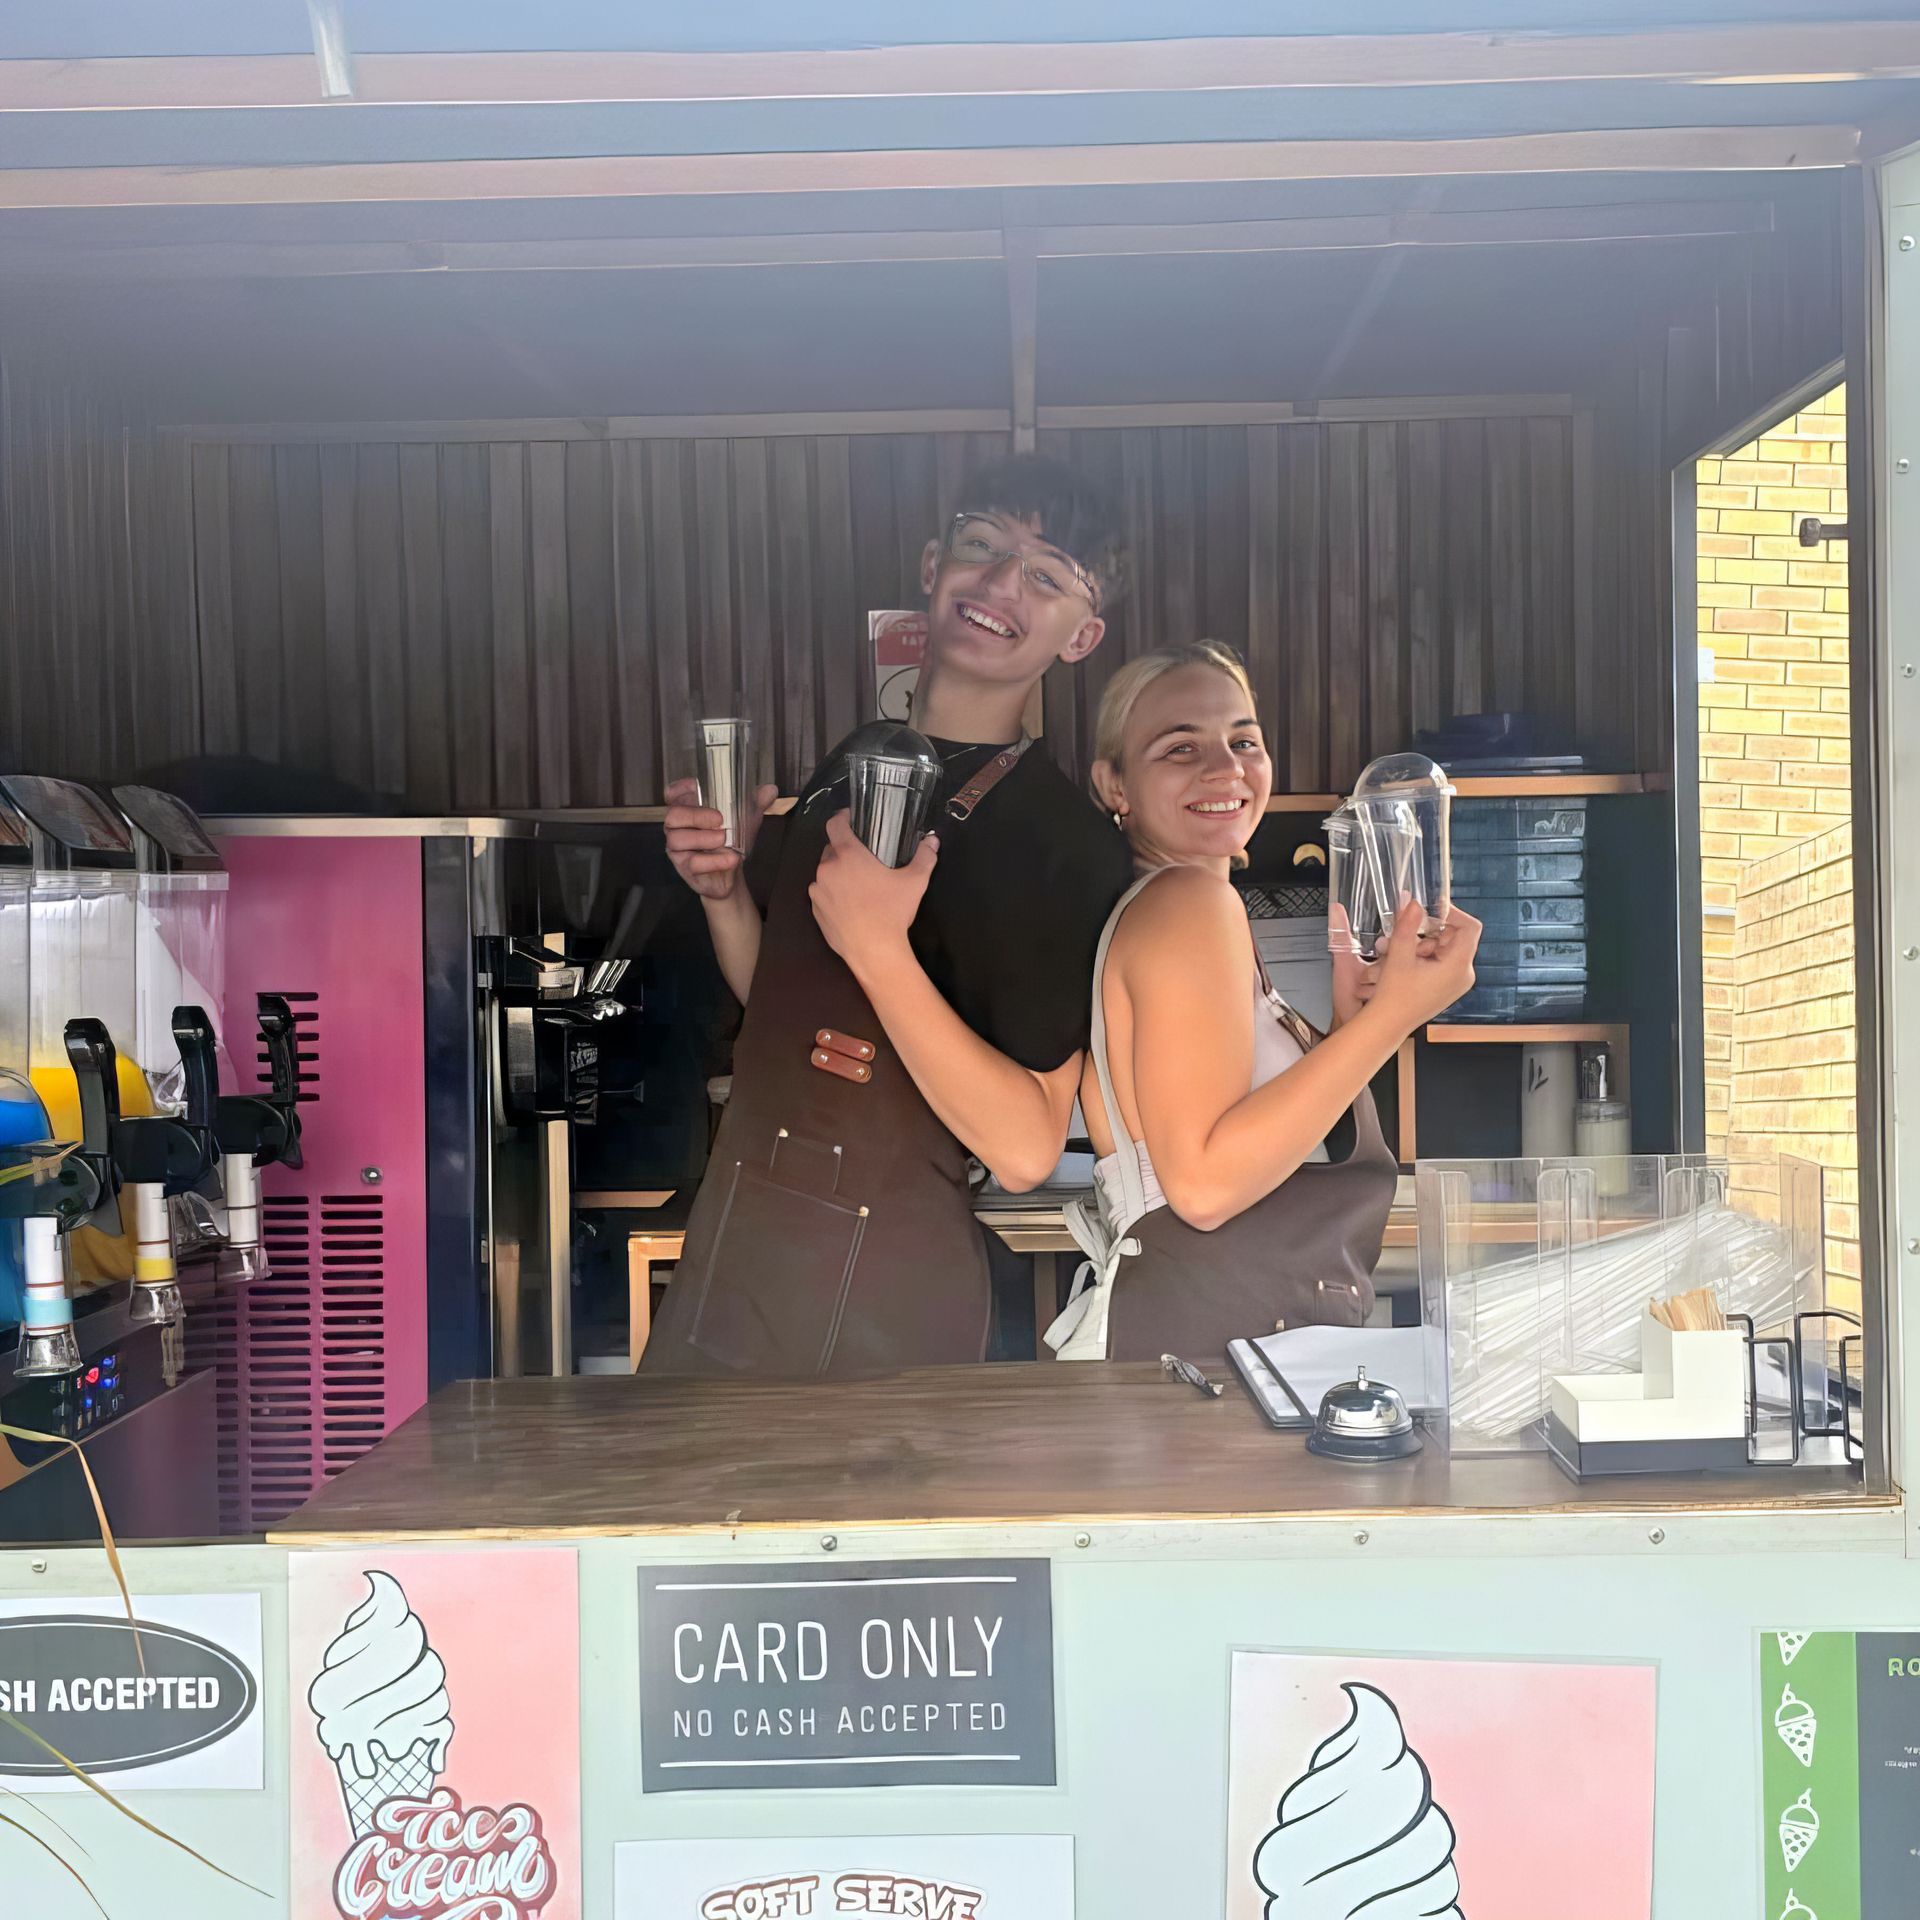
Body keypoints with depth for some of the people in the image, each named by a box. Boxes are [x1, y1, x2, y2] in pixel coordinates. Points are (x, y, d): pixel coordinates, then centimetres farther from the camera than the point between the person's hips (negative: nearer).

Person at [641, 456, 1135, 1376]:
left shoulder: (1065, 840, -17)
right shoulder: (849, 768, 6)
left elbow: (1025, 1150, -22)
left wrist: (879, 949, -28)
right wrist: (721, 889, -1)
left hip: (874, 1302, -7)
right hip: (728, 1246, 7)